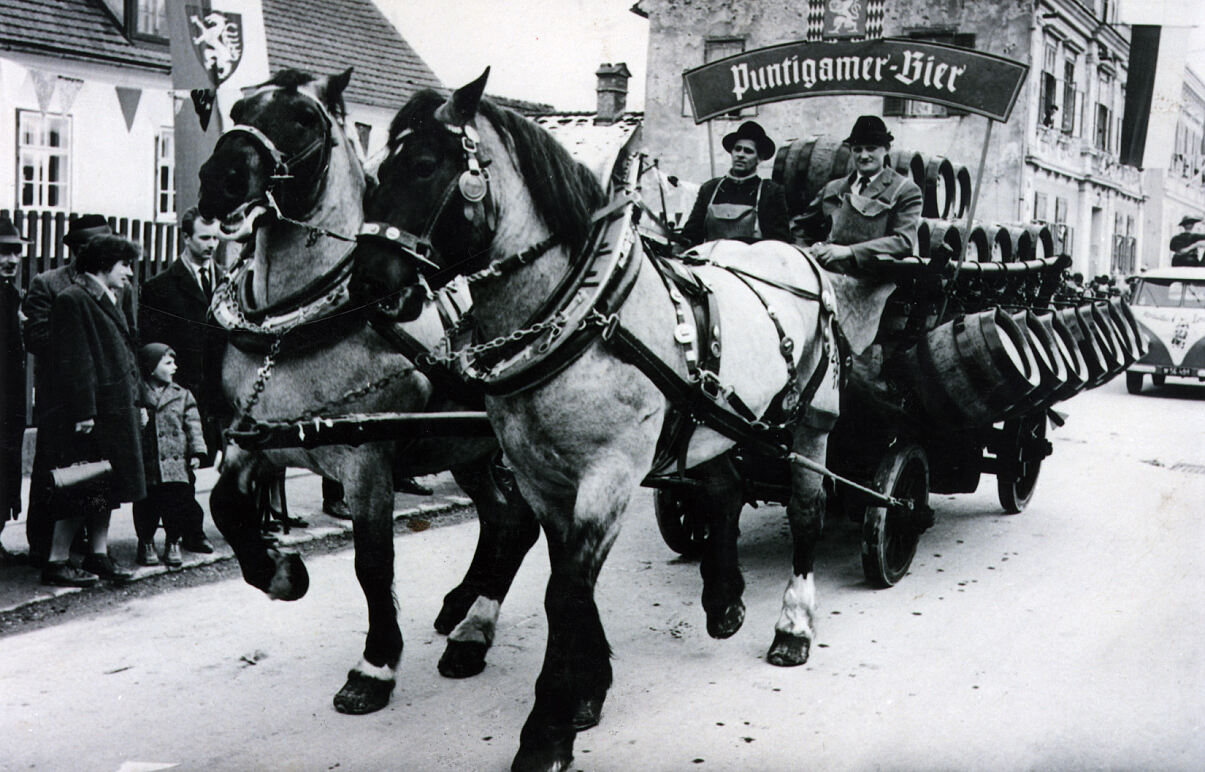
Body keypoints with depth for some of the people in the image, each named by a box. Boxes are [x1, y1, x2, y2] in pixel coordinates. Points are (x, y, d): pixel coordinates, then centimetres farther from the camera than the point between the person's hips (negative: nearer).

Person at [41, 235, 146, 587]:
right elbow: (72, 362, -17)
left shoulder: (109, 300, 17)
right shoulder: (72, 300, -12)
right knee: (85, 490, -6)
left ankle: (99, 555, 20)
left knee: (107, 488, 12)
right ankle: (56, 561, 2)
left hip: (116, 410, 9)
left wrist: (136, 404, 16)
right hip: (92, 411, -9)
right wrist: (83, 413, -20)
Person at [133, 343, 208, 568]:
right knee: (146, 504, 2)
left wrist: (196, 452, -3)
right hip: (146, 465, -1)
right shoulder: (136, 395, 4)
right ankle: (146, 543, 21)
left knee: (177, 502, -4)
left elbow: (193, 426, 5)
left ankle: (173, 543, 13)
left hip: (177, 464, 1)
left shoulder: (182, 395, 9)